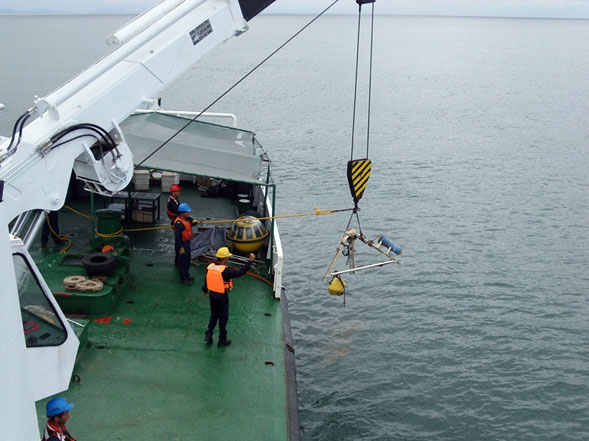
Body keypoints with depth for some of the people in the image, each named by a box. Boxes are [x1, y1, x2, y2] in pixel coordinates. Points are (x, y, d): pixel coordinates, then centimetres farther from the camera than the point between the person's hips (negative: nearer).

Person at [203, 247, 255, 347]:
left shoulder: (210, 267, -6)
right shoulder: (225, 271, -26)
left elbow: (206, 280, 9)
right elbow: (239, 272, -24)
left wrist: (205, 290, 28)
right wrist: (250, 261, -19)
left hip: (212, 294, 6)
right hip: (222, 297, -6)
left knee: (214, 315, 24)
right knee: (223, 318, 10)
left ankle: (208, 334, 18)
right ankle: (222, 340, 21)